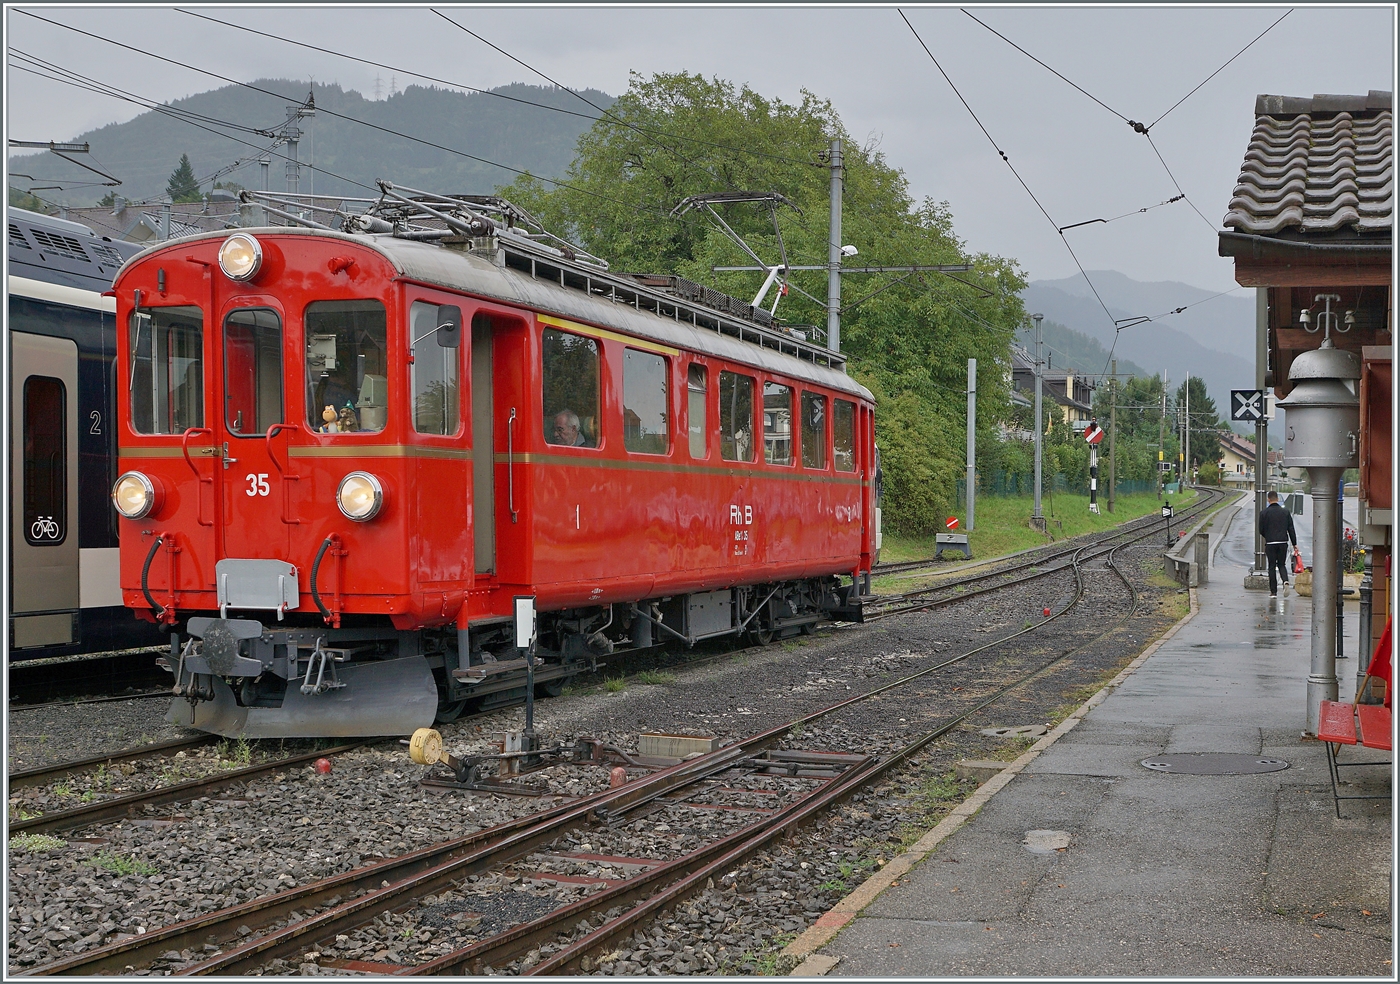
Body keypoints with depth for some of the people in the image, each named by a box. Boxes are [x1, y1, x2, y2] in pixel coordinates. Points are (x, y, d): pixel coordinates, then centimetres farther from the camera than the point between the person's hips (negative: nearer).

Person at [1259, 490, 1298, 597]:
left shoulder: (1265, 513, -4)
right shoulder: (1285, 512, 5)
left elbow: (1261, 530, 0)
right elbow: (1291, 529, 4)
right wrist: (1294, 544, 8)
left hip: (1270, 543, -2)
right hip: (1283, 542, 2)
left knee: (1272, 567, 5)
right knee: (1282, 564, 14)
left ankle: (1273, 591, 4)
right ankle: (1286, 581, -14)